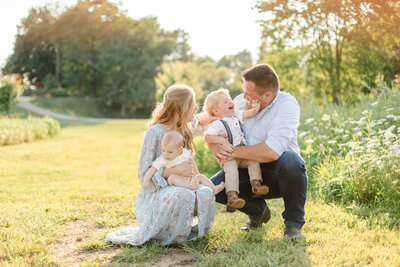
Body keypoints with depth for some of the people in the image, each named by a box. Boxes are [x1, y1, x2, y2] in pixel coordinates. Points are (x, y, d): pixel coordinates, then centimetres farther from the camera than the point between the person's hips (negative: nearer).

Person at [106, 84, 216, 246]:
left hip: (175, 188, 6)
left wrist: (191, 174, -4)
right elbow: (144, 174, -16)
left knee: (205, 194, -25)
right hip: (153, 195, -6)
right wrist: (176, 170, -26)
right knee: (179, 196, -38)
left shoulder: (184, 132, 8)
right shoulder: (155, 133, -14)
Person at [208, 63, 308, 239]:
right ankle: (258, 210, 14)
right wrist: (215, 147, -16)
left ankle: (293, 222, -11)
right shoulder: (241, 101, -1)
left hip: (278, 173, -5)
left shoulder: (287, 104, -19)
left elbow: (272, 151, -33)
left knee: (291, 160, -38)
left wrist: (235, 152, -23)